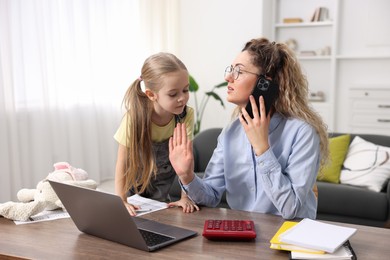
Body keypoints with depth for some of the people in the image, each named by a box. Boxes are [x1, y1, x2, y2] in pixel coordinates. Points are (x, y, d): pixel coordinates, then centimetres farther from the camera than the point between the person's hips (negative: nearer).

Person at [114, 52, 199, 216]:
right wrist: (121, 201, -27)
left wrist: (185, 197, -28)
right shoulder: (134, 118, -30)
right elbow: (122, 164, -22)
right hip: (136, 182, -1)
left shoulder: (186, 115, -26)